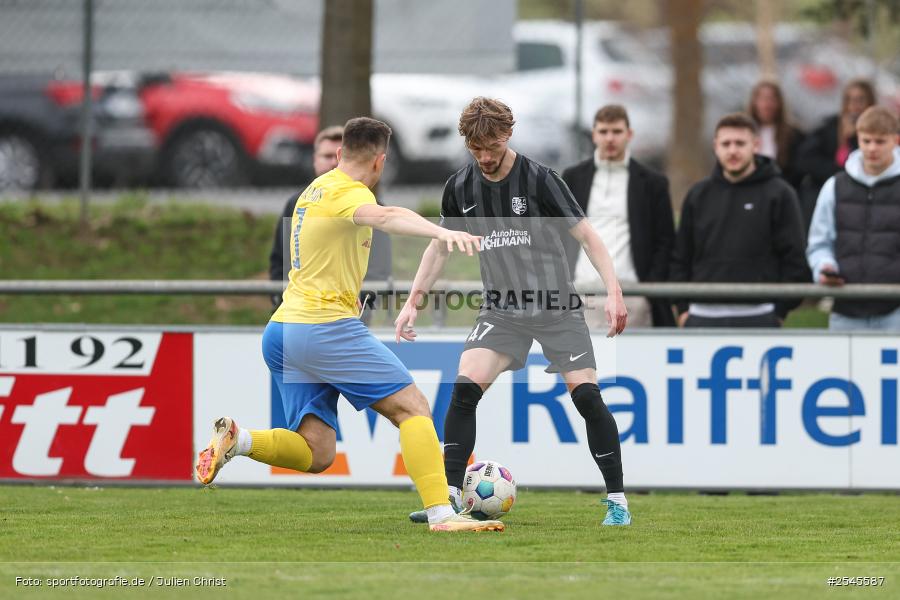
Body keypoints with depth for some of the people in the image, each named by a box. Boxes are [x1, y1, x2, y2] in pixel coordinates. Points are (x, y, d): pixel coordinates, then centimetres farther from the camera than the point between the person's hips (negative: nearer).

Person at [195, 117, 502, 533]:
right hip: (326, 325, -9)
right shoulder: (348, 192, -9)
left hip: (281, 330, 9)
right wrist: (441, 232, -49)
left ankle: (237, 439, -13)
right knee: (412, 407, -6)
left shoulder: (315, 190, 20)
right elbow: (385, 217, -32)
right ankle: (441, 514, -18)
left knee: (316, 454, 7)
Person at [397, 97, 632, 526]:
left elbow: (585, 235, -13)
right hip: (501, 309, 3)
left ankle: (617, 501, 0)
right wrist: (413, 301, 7)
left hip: (556, 305, -3)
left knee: (586, 395, -13)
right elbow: (440, 246, 14)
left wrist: (613, 290, -23)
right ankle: (450, 498, -12)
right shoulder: (460, 188, 0)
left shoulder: (538, 179, -14)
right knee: (464, 389, -17)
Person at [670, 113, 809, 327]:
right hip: (703, 317, 3)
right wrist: (683, 308, 7)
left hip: (757, 316, -3)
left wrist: (780, 310, -6)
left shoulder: (779, 194, 2)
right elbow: (681, 257, 16)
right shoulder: (698, 195, 14)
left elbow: (793, 259, 0)